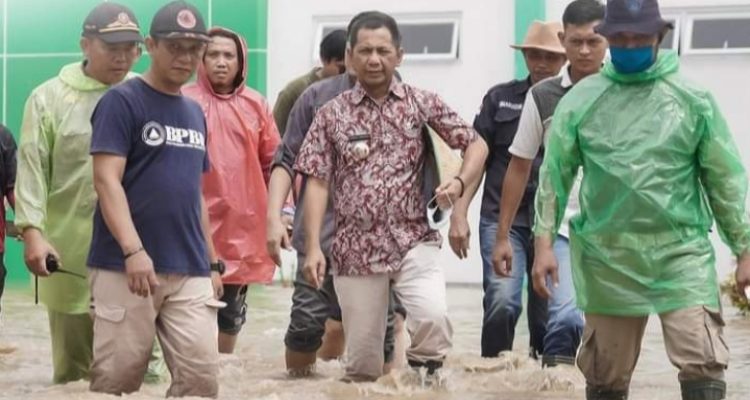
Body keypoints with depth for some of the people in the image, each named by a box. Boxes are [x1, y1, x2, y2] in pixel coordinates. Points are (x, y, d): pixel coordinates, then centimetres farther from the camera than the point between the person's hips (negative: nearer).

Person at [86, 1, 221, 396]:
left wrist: (212, 261, 20)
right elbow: (106, 180, -13)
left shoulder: (195, 112, 17)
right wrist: (133, 249, -24)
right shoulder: (122, 101, -4)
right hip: (125, 267, -6)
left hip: (190, 272, 6)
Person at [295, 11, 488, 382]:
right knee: (361, 357, 5)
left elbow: (476, 144, 7)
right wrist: (313, 247, -7)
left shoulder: (422, 103, 3)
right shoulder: (331, 114, 3)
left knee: (433, 317, -27)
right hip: (355, 249, 1)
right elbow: (317, 182, 1)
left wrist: (459, 181, -13)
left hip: (413, 241, -1)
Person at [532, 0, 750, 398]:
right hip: (607, 258, 1)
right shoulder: (581, 99, 2)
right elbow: (555, 174, 5)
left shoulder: (693, 99, 0)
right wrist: (544, 242, -2)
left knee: (703, 364, -12)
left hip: (681, 253, -1)